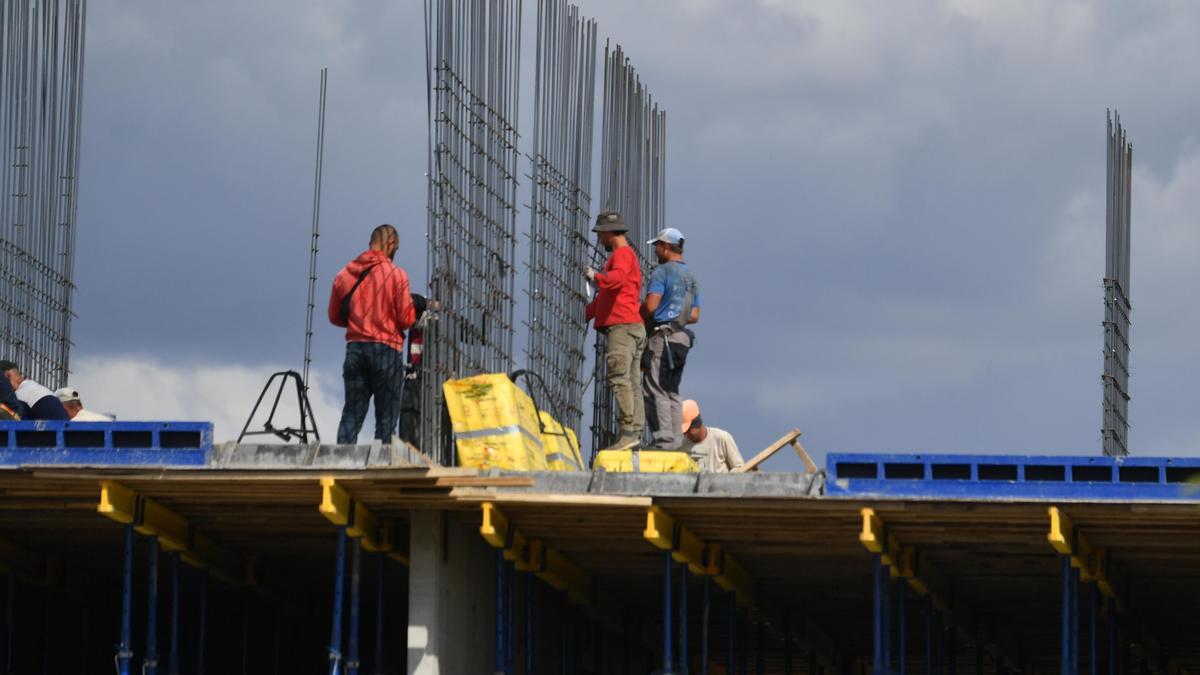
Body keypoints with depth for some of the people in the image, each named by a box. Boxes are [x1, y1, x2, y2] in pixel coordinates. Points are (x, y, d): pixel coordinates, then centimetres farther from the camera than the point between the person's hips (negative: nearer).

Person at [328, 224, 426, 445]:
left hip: (355, 348, 4)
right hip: (387, 350, -4)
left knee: (351, 413, 5)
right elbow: (406, 319, -7)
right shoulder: (396, 274, -7)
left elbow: (334, 316, 13)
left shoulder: (345, 275, 6)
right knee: (386, 417, 1)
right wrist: (419, 307, 13)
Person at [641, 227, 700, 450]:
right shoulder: (691, 277, 18)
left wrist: (638, 316, 3)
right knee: (672, 391, 12)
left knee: (655, 390, -9)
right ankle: (675, 438, 7)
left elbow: (650, 306, -16)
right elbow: (695, 315, 18)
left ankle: (663, 438, -16)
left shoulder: (663, 271, -8)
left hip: (662, 336, -9)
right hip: (682, 337, 9)